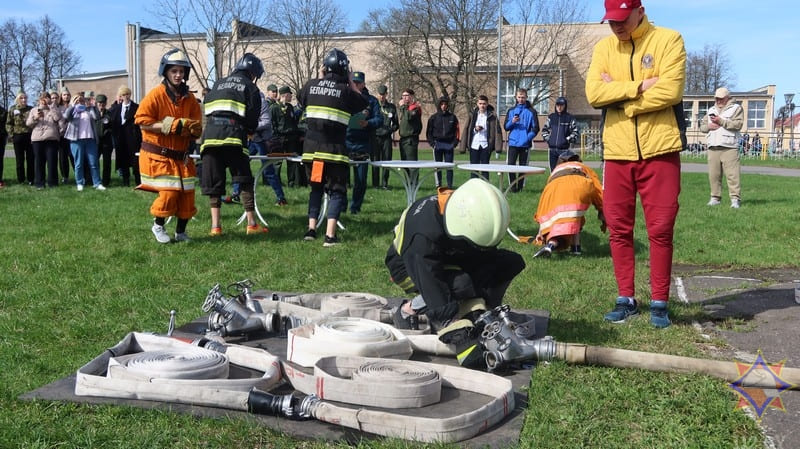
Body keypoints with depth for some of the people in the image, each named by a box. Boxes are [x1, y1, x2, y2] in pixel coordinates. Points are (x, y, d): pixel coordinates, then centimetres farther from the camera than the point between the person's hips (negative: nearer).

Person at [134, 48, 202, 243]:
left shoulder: (190, 99, 6)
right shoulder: (155, 95, -9)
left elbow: (197, 130, 9)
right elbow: (142, 123, -12)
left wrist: (192, 128, -15)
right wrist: (170, 126, -19)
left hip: (182, 157, 5)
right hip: (158, 155, -5)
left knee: (187, 194, 2)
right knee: (169, 192, -12)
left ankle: (181, 231, 21)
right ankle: (158, 226, 14)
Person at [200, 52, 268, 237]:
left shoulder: (218, 84, 26)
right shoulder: (251, 88, 12)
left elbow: (206, 108, 20)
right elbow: (252, 120, 4)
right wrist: (249, 131, 22)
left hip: (210, 136, 4)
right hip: (233, 137, -4)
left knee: (214, 183, 6)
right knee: (245, 180, 4)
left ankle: (215, 225, 4)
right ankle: (252, 223, 3)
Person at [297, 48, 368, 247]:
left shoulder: (311, 85, 3)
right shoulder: (346, 90, -6)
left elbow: (301, 97, 25)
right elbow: (363, 102, 12)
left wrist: (319, 77, 28)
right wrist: (350, 81, 15)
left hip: (311, 149, 4)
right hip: (334, 150, -4)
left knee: (316, 188, 20)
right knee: (337, 191, 4)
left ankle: (311, 229, 13)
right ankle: (330, 235, -8)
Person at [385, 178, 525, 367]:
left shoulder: (476, 221, -23)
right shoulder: (423, 236, -41)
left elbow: (487, 268, -13)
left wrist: (488, 311, -19)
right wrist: (461, 337, -40)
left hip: (448, 260, 7)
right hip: (409, 268, -6)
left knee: (511, 262, -13)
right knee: (461, 284, -38)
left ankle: (477, 318, -12)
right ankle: (410, 311, -19)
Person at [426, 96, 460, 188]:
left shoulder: (452, 117, 7)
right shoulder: (434, 117, 7)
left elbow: (457, 131, 6)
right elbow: (429, 131, 9)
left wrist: (454, 143, -4)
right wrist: (432, 142, -2)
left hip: (449, 145, -1)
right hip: (437, 144, 1)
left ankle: (450, 185, 3)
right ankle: (438, 184, 10)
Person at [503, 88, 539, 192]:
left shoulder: (531, 112, 4)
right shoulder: (511, 111, 11)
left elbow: (535, 128, 1)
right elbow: (506, 127, 10)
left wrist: (528, 137, -13)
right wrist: (512, 122, -10)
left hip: (525, 144, -1)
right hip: (513, 143, 1)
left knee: (523, 166, 4)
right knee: (510, 164, -8)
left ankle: (520, 186, 12)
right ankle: (512, 186, 0)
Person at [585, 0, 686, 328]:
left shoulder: (668, 40, -2)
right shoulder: (604, 48, 9)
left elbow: (670, 91, -15)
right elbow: (594, 93, -7)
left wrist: (618, 98, -9)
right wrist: (639, 86, -15)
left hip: (659, 151, -4)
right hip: (617, 153, 4)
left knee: (660, 230, 0)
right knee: (618, 229, 6)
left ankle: (659, 302, 11)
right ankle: (626, 299, 17)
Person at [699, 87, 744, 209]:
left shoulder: (736, 108, 8)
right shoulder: (711, 110, 24)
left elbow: (738, 124, -7)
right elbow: (702, 125, 21)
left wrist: (721, 121, -11)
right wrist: (709, 126, -1)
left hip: (729, 148, -5)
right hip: (713, 148, 5)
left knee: (732, 174, -11)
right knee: (713, 175, 3)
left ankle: (735, 199, -12)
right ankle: (715, 198, 9)